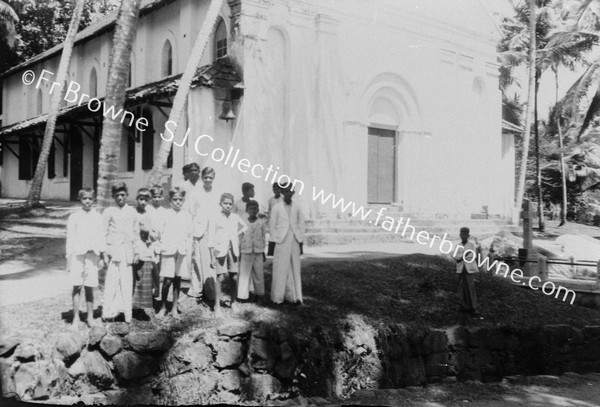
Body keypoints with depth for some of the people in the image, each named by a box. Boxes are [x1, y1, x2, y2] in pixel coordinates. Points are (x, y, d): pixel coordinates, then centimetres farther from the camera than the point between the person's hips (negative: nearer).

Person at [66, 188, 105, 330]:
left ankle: (90, 317, 16)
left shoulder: (98, 217, 8)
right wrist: (69, 257, 0)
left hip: (92, 254, 1)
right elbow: (70, 238, 4)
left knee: (89, 287, 6)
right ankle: (76, 319, 4)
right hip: (77, 254, -1)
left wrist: (102, 253, 3)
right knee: (77, 286, -3)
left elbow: (101, 237, 9)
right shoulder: (74, 217, 4)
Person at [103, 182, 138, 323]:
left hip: (128, 250, 3)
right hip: (113, 249, -3)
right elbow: (103, 232, 2)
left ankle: (126, 314, 9)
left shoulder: (132, 212, 11)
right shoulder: (109, 212, 3)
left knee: (127, 282, 3)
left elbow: (136, 232, 15)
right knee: (113, 279, -9)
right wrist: (104, 252, -4)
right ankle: (109, 311, -2)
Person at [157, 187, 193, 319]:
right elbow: (159, 233, 3)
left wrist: (188, 251, 4)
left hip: (182, 252, 2)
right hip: (168, 252, -2)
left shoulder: (187, 216, 9)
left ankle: (174, 308, 14)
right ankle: (163, 307, 11)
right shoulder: (165, 215, 3)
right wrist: (161, 248, -5)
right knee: (167, 280, -5)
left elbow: (190, 235, 11)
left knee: (177, 280, 5)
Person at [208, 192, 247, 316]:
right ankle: (217, 305, 0)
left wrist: (238, 234, 11)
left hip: (233, 250, 4)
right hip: (220, 250, -4)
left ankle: (233, 302, 20)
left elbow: (244, 226, 30)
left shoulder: (235, 218, 9)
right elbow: (211, 240, -3)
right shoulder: (215, 219, -2)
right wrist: (212, 257, -7)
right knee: (220, 277, -7)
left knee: (234, 278, 4)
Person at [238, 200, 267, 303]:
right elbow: (239, 237, 5)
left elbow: (264, 238, 9)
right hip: (246, 251, -1)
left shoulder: (261, 222, 4)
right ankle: (242, 295, 4)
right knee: (244, 273, -1)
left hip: (258, 251, 1)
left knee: (259, 273, 5)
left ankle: (259, 294, 16)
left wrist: (263, 252, 8)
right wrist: (239, 252, 3)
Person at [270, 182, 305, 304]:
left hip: (295, 241, 2)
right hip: (282, 242, -2)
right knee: (281, 269, -1)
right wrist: (274, 241, 0)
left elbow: (301, 224, 10)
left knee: (295, 269, 3)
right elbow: (272, 226, 4)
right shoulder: (276, 208, 2)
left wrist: (301, 241, 6)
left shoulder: (297, 207, 7)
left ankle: (295, 296, 8)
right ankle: (278, 297, 7)